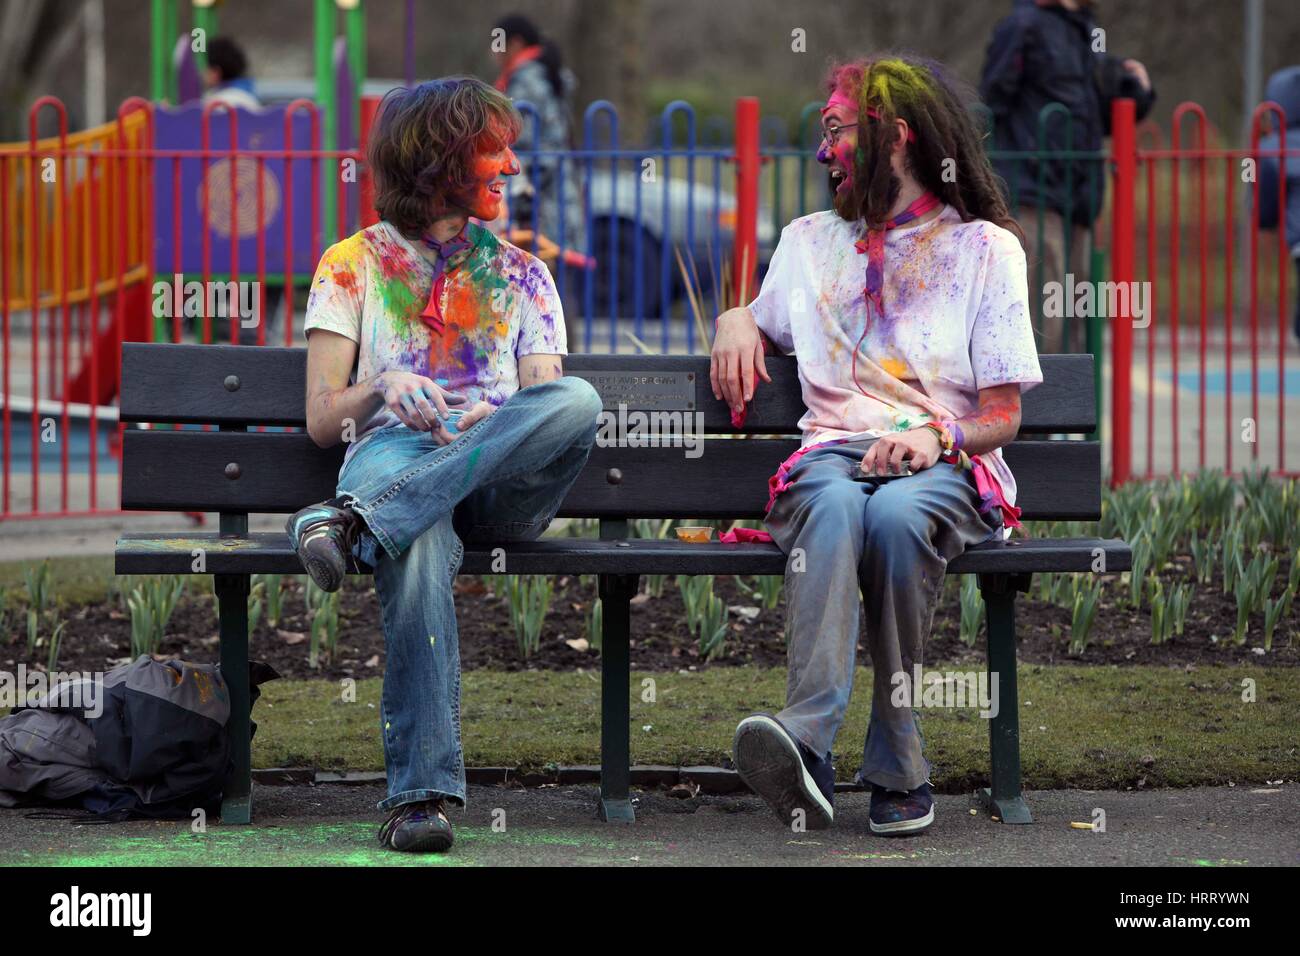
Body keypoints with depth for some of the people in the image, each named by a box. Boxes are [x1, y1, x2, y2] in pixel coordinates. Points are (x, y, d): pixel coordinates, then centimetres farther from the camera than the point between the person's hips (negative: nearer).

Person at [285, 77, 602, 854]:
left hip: (503, 483, 3)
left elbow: (547, 406, 13)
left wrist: (497, 426, -11)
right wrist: (383, 388, -12)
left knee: (579, 399, -34)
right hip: (392, 452, -2)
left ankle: (357, 524, -44)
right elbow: (322, 420, 11)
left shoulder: (521, 274, 26)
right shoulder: (354, 263, 19)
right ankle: (422, 792, -50)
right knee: (419, 544, -42)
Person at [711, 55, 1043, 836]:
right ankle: (807, 745, -59)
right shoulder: (809, 243, 25)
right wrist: (736, 321, 16)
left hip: (946, 466, -2)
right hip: (834, 451, 2)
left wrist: (936, 436, -14)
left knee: (896, 514, -40)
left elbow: (1003, 418, 8)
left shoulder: (986, 249, 12)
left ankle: (896, 765, -37)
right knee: (835, 507, -37)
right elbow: (756, 322, 41)